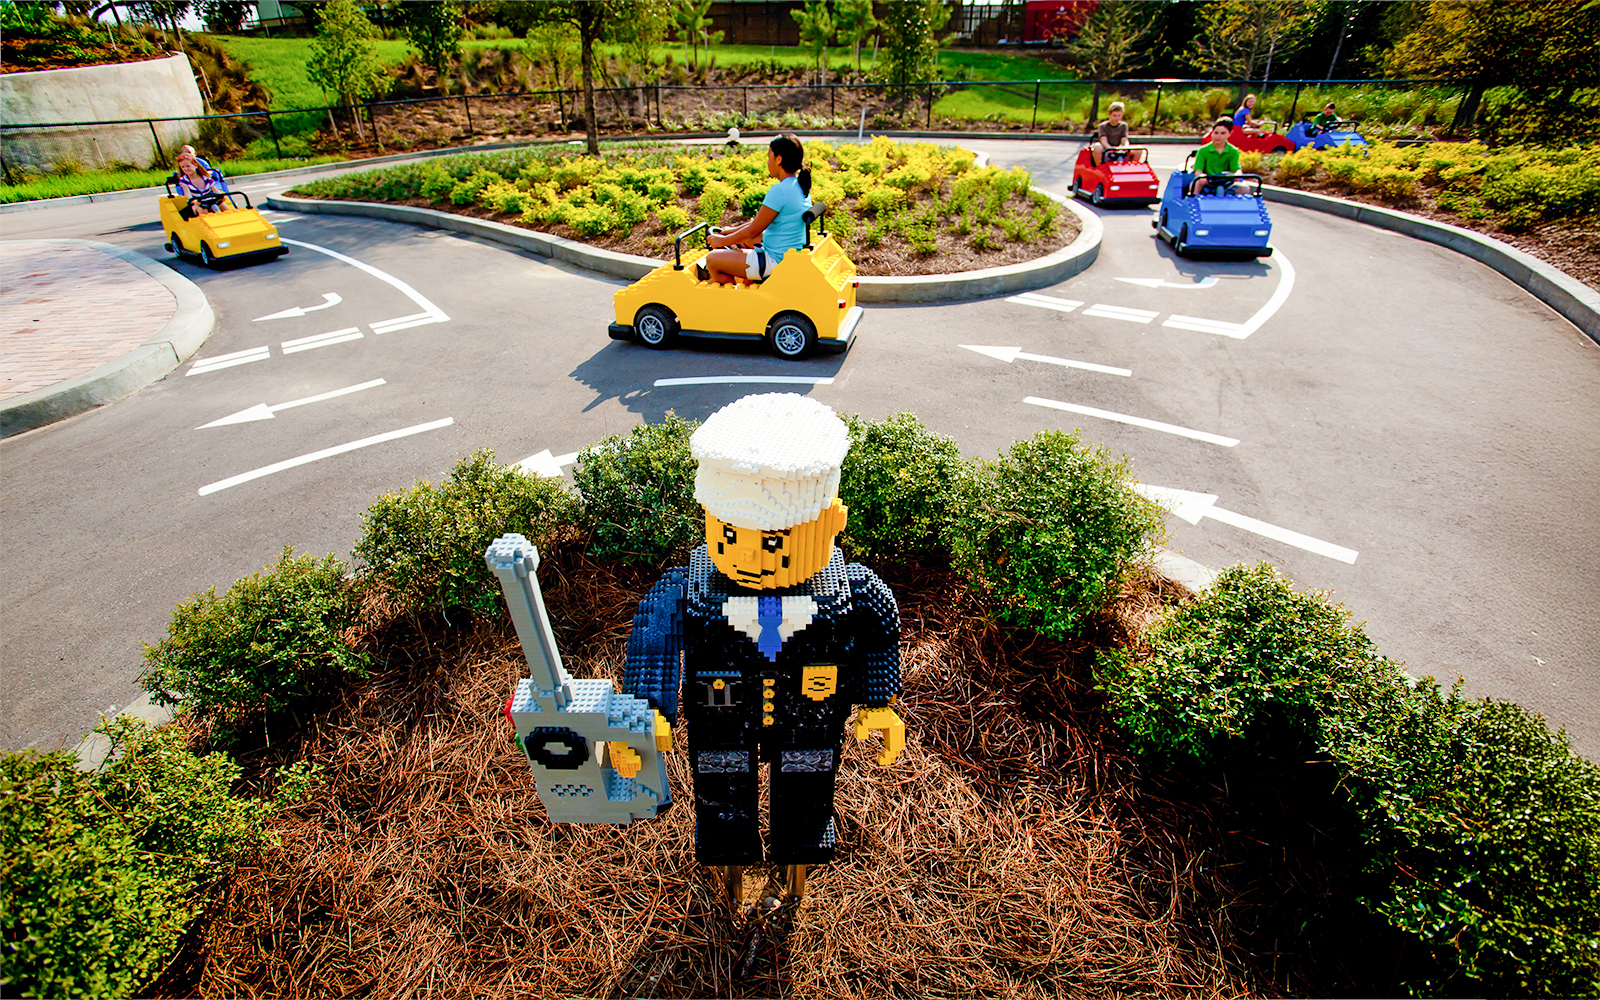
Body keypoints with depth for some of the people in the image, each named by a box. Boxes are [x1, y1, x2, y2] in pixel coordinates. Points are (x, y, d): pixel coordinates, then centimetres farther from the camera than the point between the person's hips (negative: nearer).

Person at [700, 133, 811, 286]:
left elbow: (753, 230, -17)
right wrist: (733, 230, 18)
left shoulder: (779, 191, -22)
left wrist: (723, 240, -2)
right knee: (743, 238, 33)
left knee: (712, 259, -2)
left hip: (776, 262, -10)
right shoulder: (801, 185, 7)